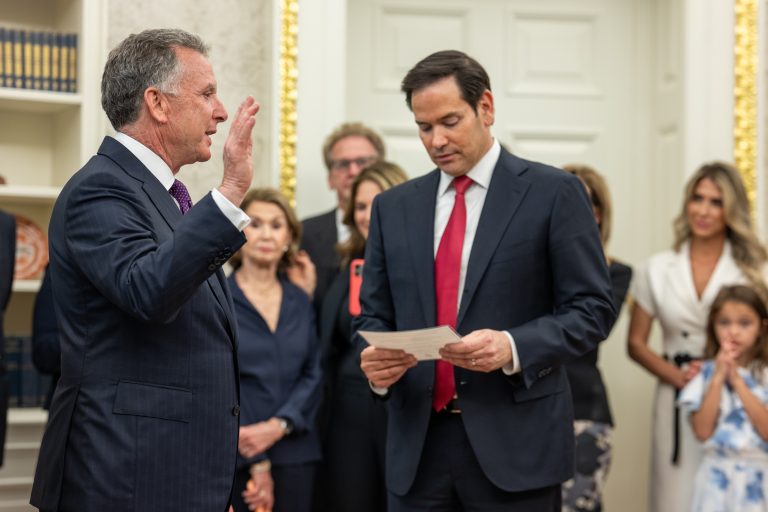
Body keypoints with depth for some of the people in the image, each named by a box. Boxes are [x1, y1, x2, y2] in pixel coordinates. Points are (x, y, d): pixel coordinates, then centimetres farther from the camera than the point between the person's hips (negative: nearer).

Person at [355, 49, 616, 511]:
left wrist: (513, 347, -19)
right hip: (418, 444, 4)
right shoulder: (394, 207, 12)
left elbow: (592, 309, -3)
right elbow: (374, 316, 13)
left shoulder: (553, 193, -1)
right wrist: (377, 361, -9)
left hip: (515, 442, -3)